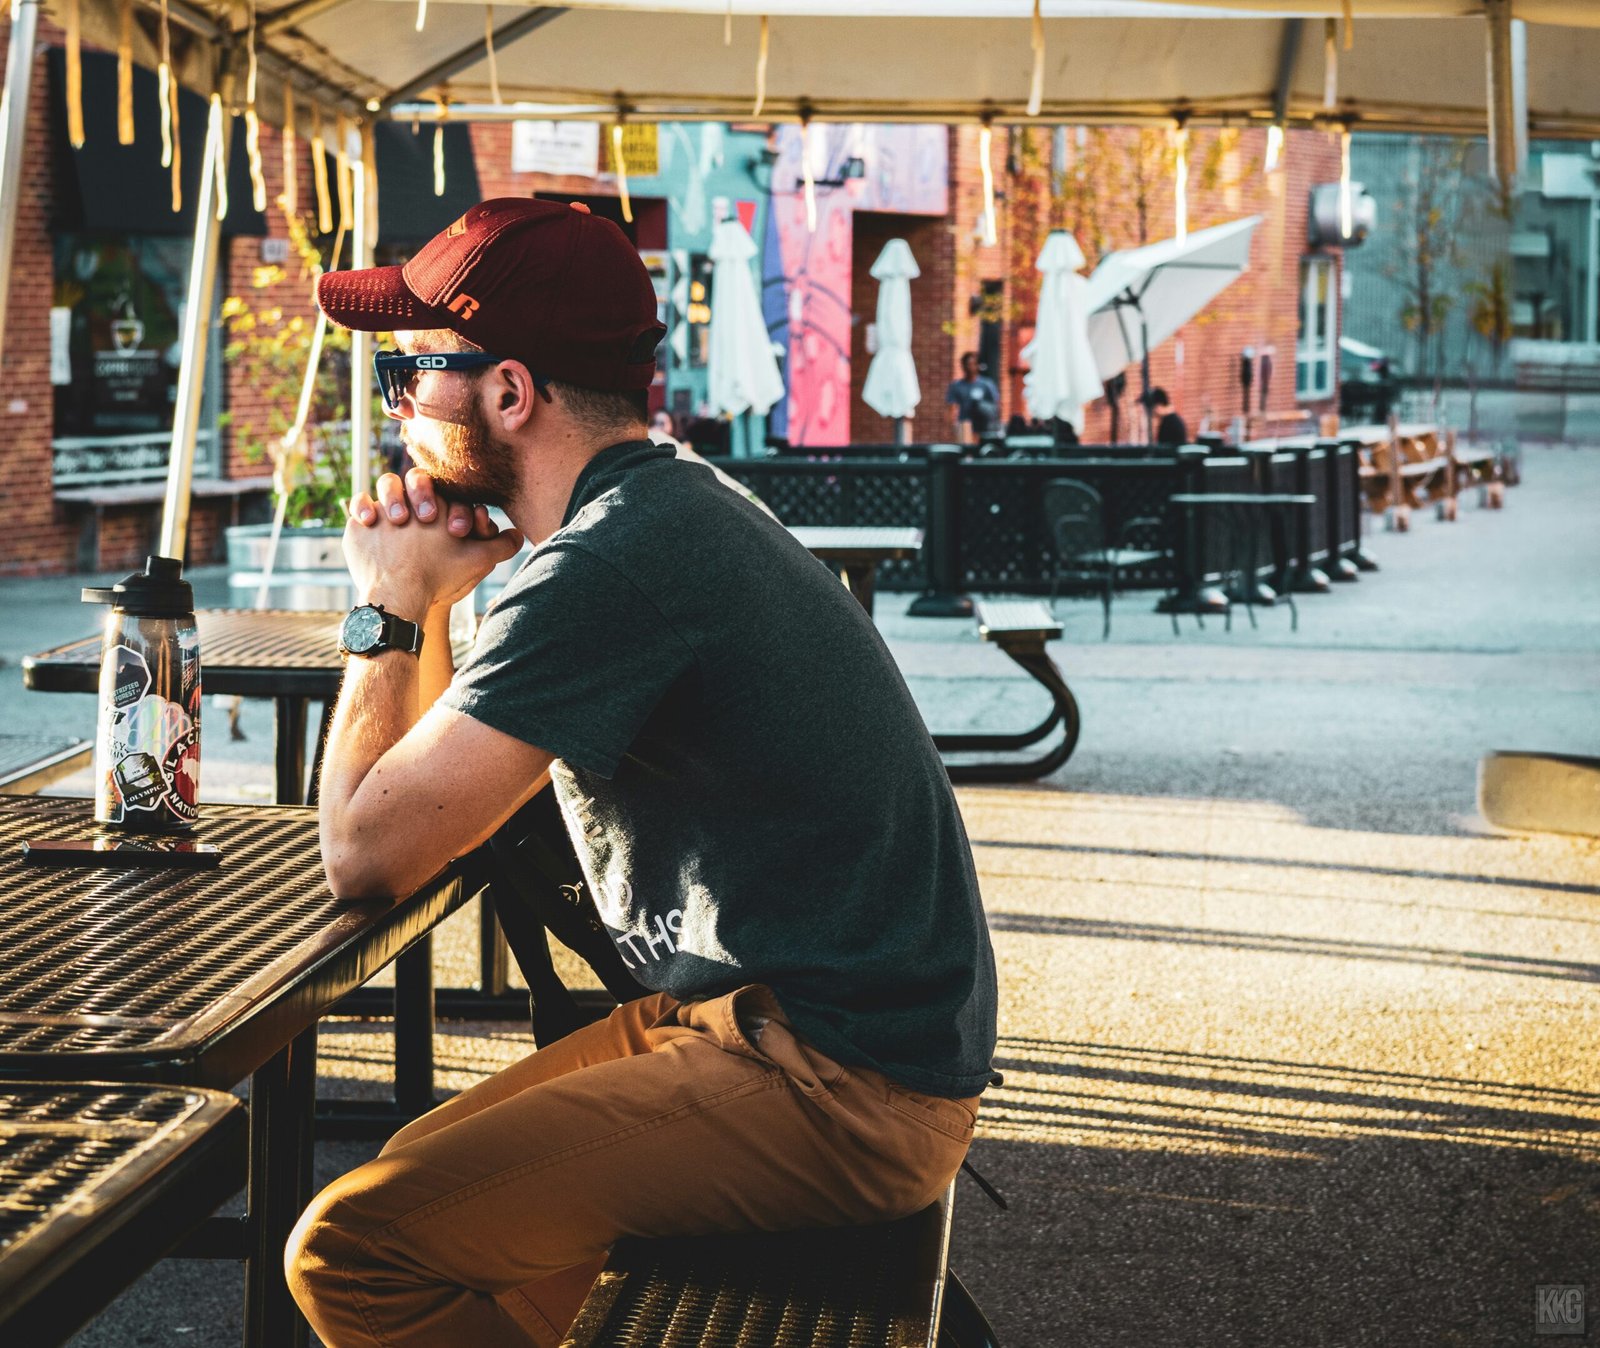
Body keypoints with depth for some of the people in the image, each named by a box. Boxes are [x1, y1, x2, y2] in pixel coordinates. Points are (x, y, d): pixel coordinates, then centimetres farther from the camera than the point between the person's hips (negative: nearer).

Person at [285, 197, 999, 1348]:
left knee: (350, 1251, -17)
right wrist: (424, 605, 7)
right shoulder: (669, 510, 13)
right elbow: (437, 796, 21)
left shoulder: (615, 562, -20)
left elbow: (369, 854, -17)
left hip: (840, 1092, -11)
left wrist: (386, 611, -4)